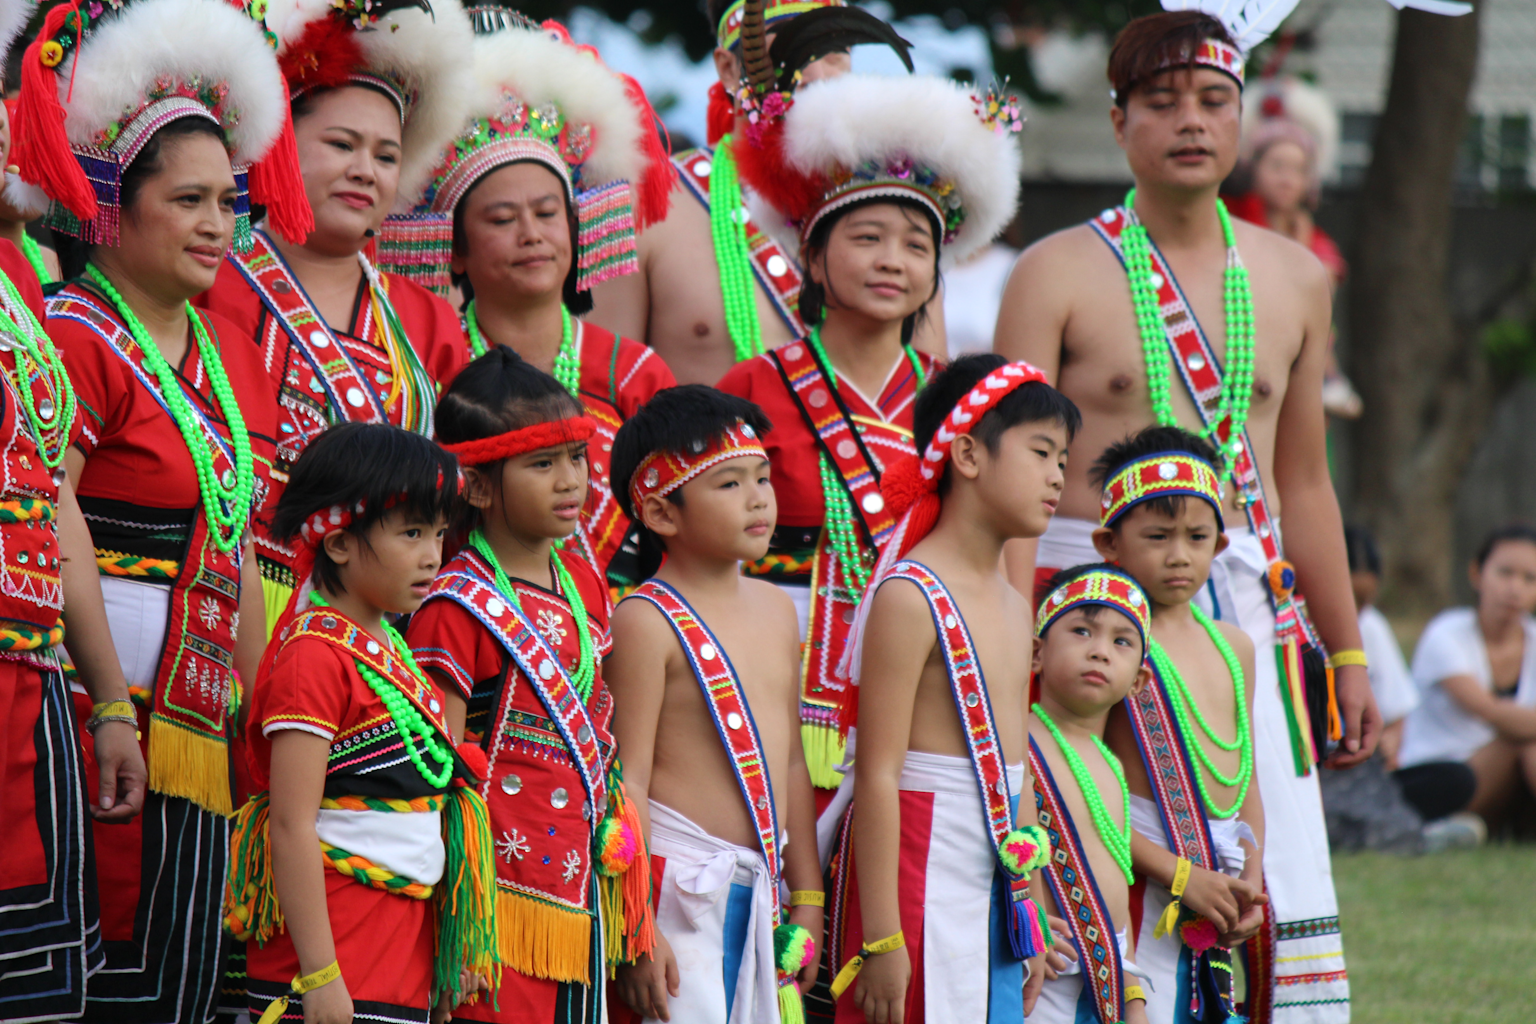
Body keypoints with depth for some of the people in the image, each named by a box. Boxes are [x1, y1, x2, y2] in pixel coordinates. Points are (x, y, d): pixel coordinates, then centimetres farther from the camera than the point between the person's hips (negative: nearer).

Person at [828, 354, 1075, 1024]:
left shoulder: (1013, 608, 15)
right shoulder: (910, 597, -11)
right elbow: (879, 773, -15)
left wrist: (1029, 925, 21)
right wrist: (881, 938, -19)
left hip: (994, 890, 8)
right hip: (919, 873, -8)